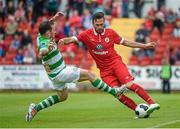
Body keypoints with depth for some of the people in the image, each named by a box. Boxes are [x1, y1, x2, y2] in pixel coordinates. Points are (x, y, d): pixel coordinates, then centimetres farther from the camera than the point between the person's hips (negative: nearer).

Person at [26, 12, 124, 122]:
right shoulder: (45, 43, -30)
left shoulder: (40, 37, -3)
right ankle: (113, 92, 2)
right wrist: (48, 49, -74)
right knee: (89, 75, -5)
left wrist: (54, 19, 9)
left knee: (62, 97, 27)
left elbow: (44, 27, 20)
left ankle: (36, 108, 20)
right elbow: (41, 54, -53)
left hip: (54, 74, 10)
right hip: (60, 73, -10)